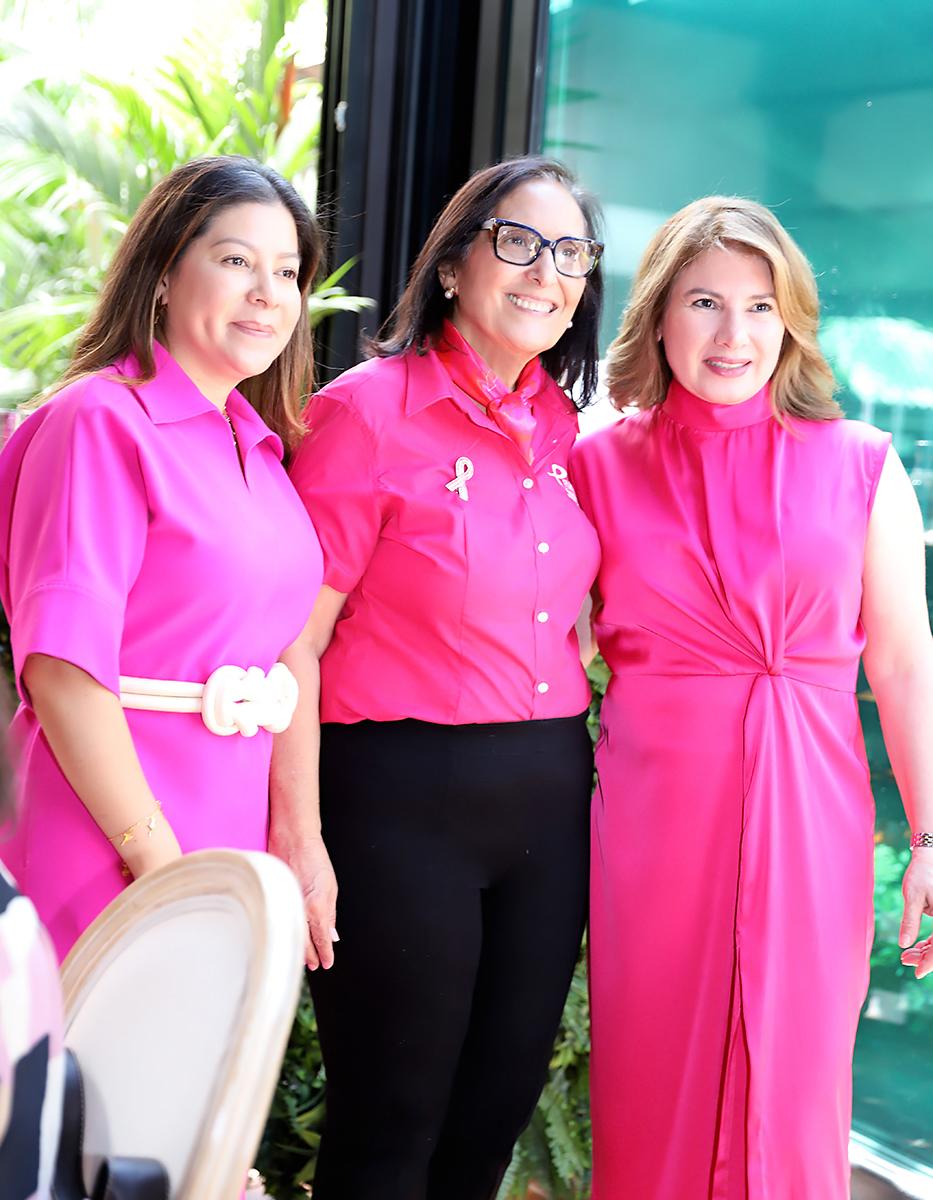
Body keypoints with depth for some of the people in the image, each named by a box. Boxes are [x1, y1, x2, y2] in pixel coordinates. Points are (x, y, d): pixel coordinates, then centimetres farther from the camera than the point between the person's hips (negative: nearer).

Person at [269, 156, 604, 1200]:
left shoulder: (562, 428, 9)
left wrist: (569, 779, 12)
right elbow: (292, 643, -12)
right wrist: (299, 837, -14)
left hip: (549, 800, 6)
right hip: (403, 799, -6)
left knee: (497, 1110, 15)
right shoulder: (369, 410, -10)